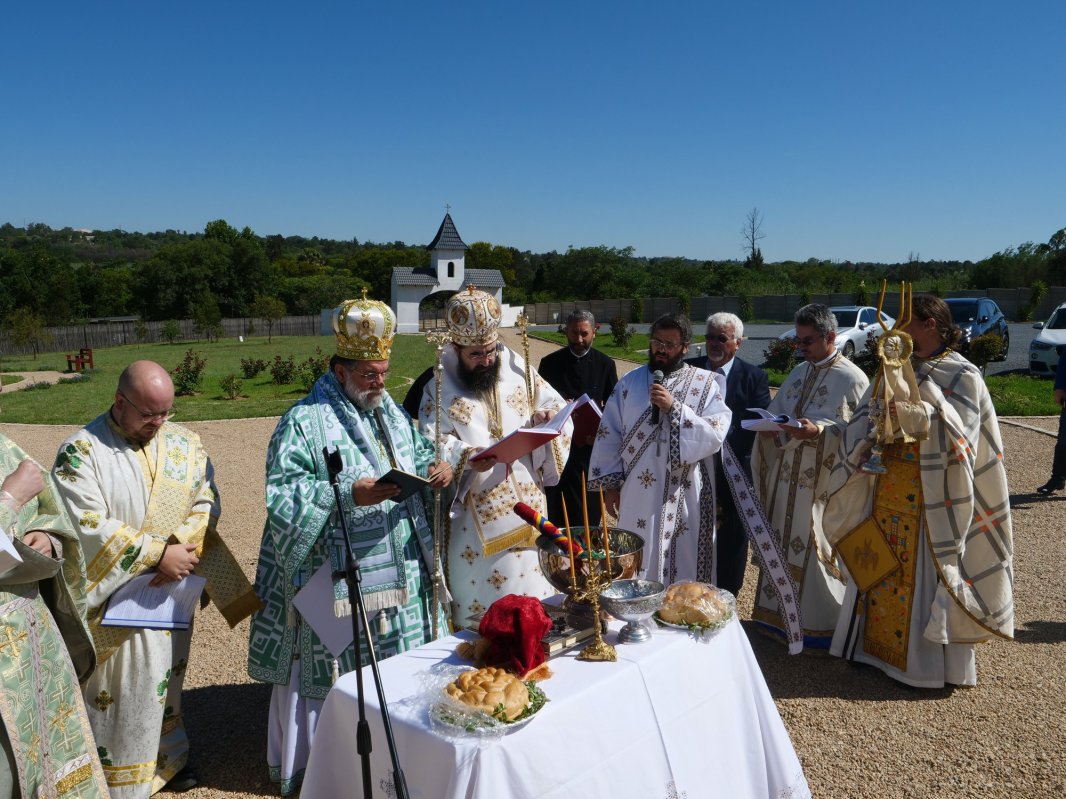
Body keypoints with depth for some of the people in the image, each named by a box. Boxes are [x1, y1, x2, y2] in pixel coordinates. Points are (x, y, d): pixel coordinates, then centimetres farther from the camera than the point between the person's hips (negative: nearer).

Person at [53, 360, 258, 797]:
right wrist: (158, 553, -22)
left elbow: (206, 500, 0)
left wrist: (184, 547, -18)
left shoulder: (185, 443, 1)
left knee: (166, 675, 18)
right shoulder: (81, 450, -12)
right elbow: (90, 524, -19)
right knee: (118, 687, 6)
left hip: (171, 592, 4)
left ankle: (167, 757, 37)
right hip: (113, 594, -4)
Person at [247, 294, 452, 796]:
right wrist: (349, 494, -27)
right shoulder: (304, 423, -11)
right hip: (336, 582, -6)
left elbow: (416, 454, 18)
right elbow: (282, 495, -17)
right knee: (334, 673, 4)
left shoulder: (391, 412, 11)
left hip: (399, 577, 7)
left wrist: (437, 468, -6)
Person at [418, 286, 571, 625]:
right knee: (477, 586, 4)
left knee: (528, 578, 13)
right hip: (474, 515, -3)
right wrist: (465, 457, -30)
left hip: (526, 505, 3)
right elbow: (432, 445, -10)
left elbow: (558, 407, 10)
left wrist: (548, 416, -14)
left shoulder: (518, 370, 5)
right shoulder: (439, 386, -3)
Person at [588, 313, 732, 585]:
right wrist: (610, 483, 1)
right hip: (638, 494, 2)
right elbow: (609, 434, 5)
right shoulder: (630, 382, 6)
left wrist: (674, 408, -20)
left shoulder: (707, 384, -1)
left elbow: (715, 435, -12)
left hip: (685, 497, -1)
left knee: (683, 566, 6)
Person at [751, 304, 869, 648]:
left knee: (815, 553, 1)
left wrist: (817, 431, -32)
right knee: (785, 546, 14)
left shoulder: (852, 379, -10)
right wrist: (769, 425, -7)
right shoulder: (799, 372, 12)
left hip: (822, 486, -7)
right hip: (787, 479, 7)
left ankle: (821, 624, 17)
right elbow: (776, 412, 14)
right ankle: (783, 614, 29)